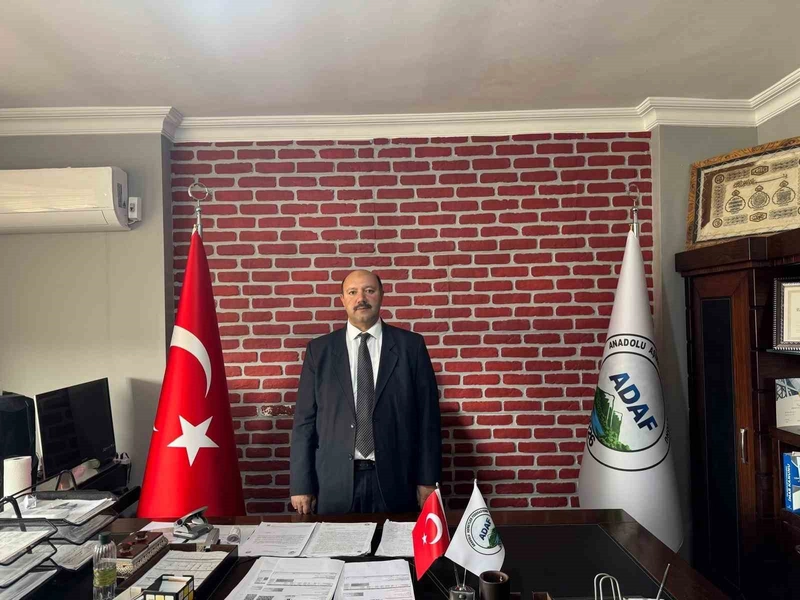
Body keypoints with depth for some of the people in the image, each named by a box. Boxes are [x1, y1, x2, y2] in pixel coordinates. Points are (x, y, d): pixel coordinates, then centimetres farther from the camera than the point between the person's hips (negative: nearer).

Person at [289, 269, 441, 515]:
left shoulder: (411, 345, 0)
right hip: (335, 481, 1)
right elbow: (304, 419, 2)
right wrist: (301, 485, -1)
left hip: (394, 479, 0)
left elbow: (427, 415, 0)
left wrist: (428, 479, -1)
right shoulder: (319, 350, 2)